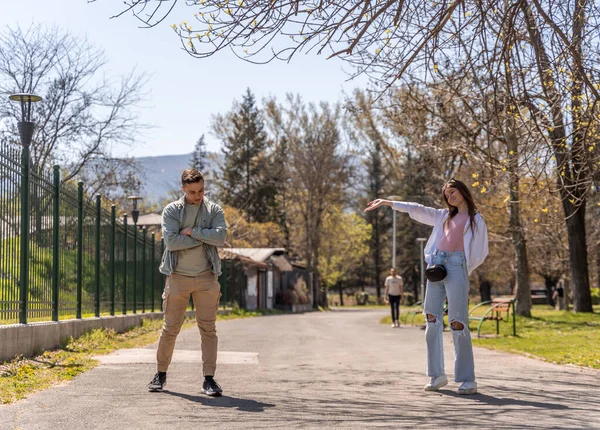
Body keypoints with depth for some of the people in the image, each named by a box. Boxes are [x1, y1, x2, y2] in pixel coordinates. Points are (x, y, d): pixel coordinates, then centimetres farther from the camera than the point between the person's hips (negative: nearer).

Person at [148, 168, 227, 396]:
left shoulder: (214, 210, 6)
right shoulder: (171, 210, 2)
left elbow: (220, 237, -11)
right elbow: (171, 240, -13)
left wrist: (192, 231, -12)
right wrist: (203, 238, -11)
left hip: (206, 277, 1)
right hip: (178, 275, -1)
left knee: (208, 328, -2)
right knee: (170, 328, 4)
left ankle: (209, 379, 1)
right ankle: (161, 373, 20)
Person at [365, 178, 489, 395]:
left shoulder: (476, 220, 10)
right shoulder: (444, 215, 24)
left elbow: (480, 253, 7)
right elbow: (417, 210, 20)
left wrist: (463, 272, -1)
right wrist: (388, 203, 16)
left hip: (457, 268, -5)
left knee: (458, 323, -13)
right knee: (432, 321, -1)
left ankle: (467, 379, -11)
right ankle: (436, 375, 5)